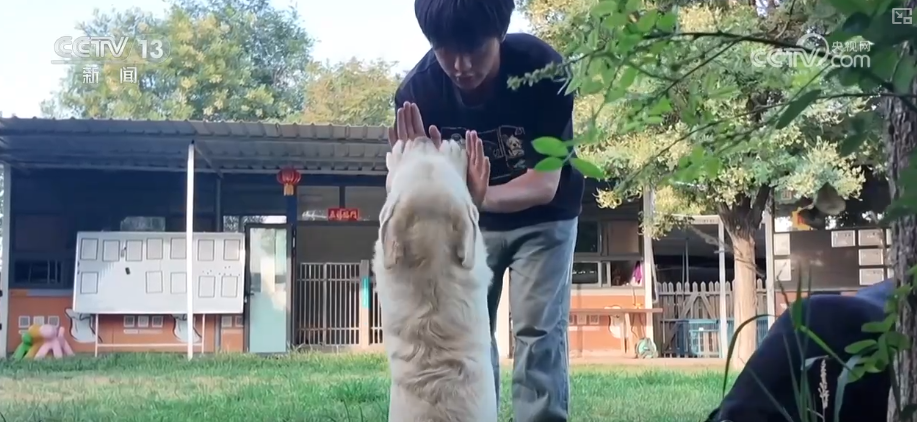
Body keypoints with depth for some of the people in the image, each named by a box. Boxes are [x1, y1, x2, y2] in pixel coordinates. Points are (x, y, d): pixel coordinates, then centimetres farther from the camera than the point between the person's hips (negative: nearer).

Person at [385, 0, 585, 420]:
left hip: (542, 217, -3)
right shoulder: (417, 89, -26)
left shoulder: (542, 67, -33)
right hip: (470, 220, 3)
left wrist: (484, 197, -51)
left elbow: (546, 183, -32)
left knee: (538, 330, -11)